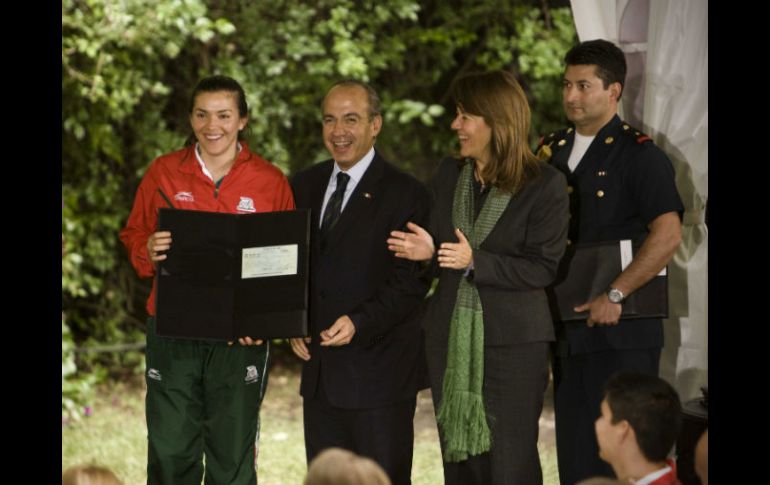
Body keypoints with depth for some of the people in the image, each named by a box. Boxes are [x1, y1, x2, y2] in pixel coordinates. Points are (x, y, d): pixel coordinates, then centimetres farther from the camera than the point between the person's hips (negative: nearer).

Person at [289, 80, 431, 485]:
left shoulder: (404, 194, -8)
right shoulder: (305, 186, 12)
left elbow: (410, 282, -12)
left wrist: (359, 323, -23)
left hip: (378, 372, -6)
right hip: (319, 371, 6)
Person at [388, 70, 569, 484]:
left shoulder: (545, 185, -9)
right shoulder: (448, 175, 8)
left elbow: (542, 268, -12)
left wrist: (476, 262, -21)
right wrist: (428, 251, -8)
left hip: (513, 338, -5)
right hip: (450, 336, 6)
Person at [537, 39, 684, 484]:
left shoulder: (639, 154, -7)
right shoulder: (552, 151, 13)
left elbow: (668, 234, -19)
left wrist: (615, 296, -21)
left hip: (623, 330, -6)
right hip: (567, 329, 6)